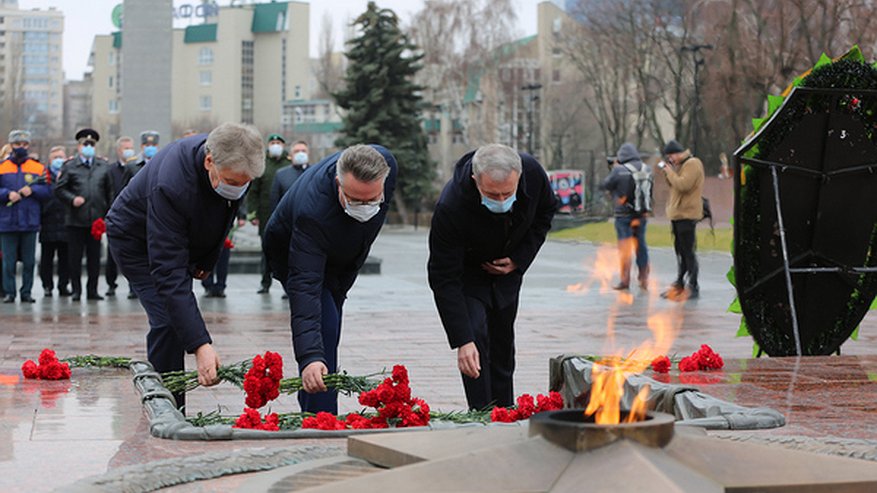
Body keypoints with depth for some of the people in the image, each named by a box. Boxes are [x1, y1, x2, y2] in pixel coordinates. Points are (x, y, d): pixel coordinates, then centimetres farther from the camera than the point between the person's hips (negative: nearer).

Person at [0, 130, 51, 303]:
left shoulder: (38, 167, 7)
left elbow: (47, 191, 4)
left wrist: (32, 190, -12)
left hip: (30, 222, 1)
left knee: (29, 261, 5)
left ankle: (26, 292, 12)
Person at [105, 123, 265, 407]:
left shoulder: (233, 165, -24)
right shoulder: (171, 185, -45)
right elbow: (170, 274, -46)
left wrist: (208, 260, 7)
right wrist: (200, 345, -51)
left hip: (183, 238, 7)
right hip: (135, 240, -7)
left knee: (181, 318, 8)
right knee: (169, 321, -19)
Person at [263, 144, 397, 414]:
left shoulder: (386, 165, -31)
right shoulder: (312, 211, -47)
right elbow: (304, 285, -51)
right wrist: (309, 356, -60)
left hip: (340, 255, 6)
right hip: (291, 254, -6)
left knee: (327, 332, 15)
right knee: (323, 328, -22)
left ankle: (311, 408, 30)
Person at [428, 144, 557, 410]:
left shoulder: (533, 172, -30)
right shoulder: (450, 208, -41)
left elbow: (546, 210, -5)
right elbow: (444, 278, -36)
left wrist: (519, 260, -14)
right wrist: (462, 341, -41)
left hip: (507, 268, 4)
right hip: (466, 270, -4)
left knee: (503, 342, 12)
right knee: (476, 335, -19)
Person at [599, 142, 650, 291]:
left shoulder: (619, 171, -16)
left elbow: (604, 186, -5)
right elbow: (650, 191, 7)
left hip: (624, 214, -4)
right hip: (641, 215, 4)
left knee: (624, 247, 4)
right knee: (641, 246, 12)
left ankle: (625, 280, 5)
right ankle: (644, 279, 16)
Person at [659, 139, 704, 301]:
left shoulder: (692, 164, -13)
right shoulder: (680, 165, 17)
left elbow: (683, 185, -24)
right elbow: (674, 185, 20)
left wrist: (670, 172, -13)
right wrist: (667, 172, 6)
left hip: (686, 215, -10)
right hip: (677, 214, 10)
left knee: (688, 252, -8)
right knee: (680, 251, 17)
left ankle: (693, 288, -7)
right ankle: (679, 283, 27)